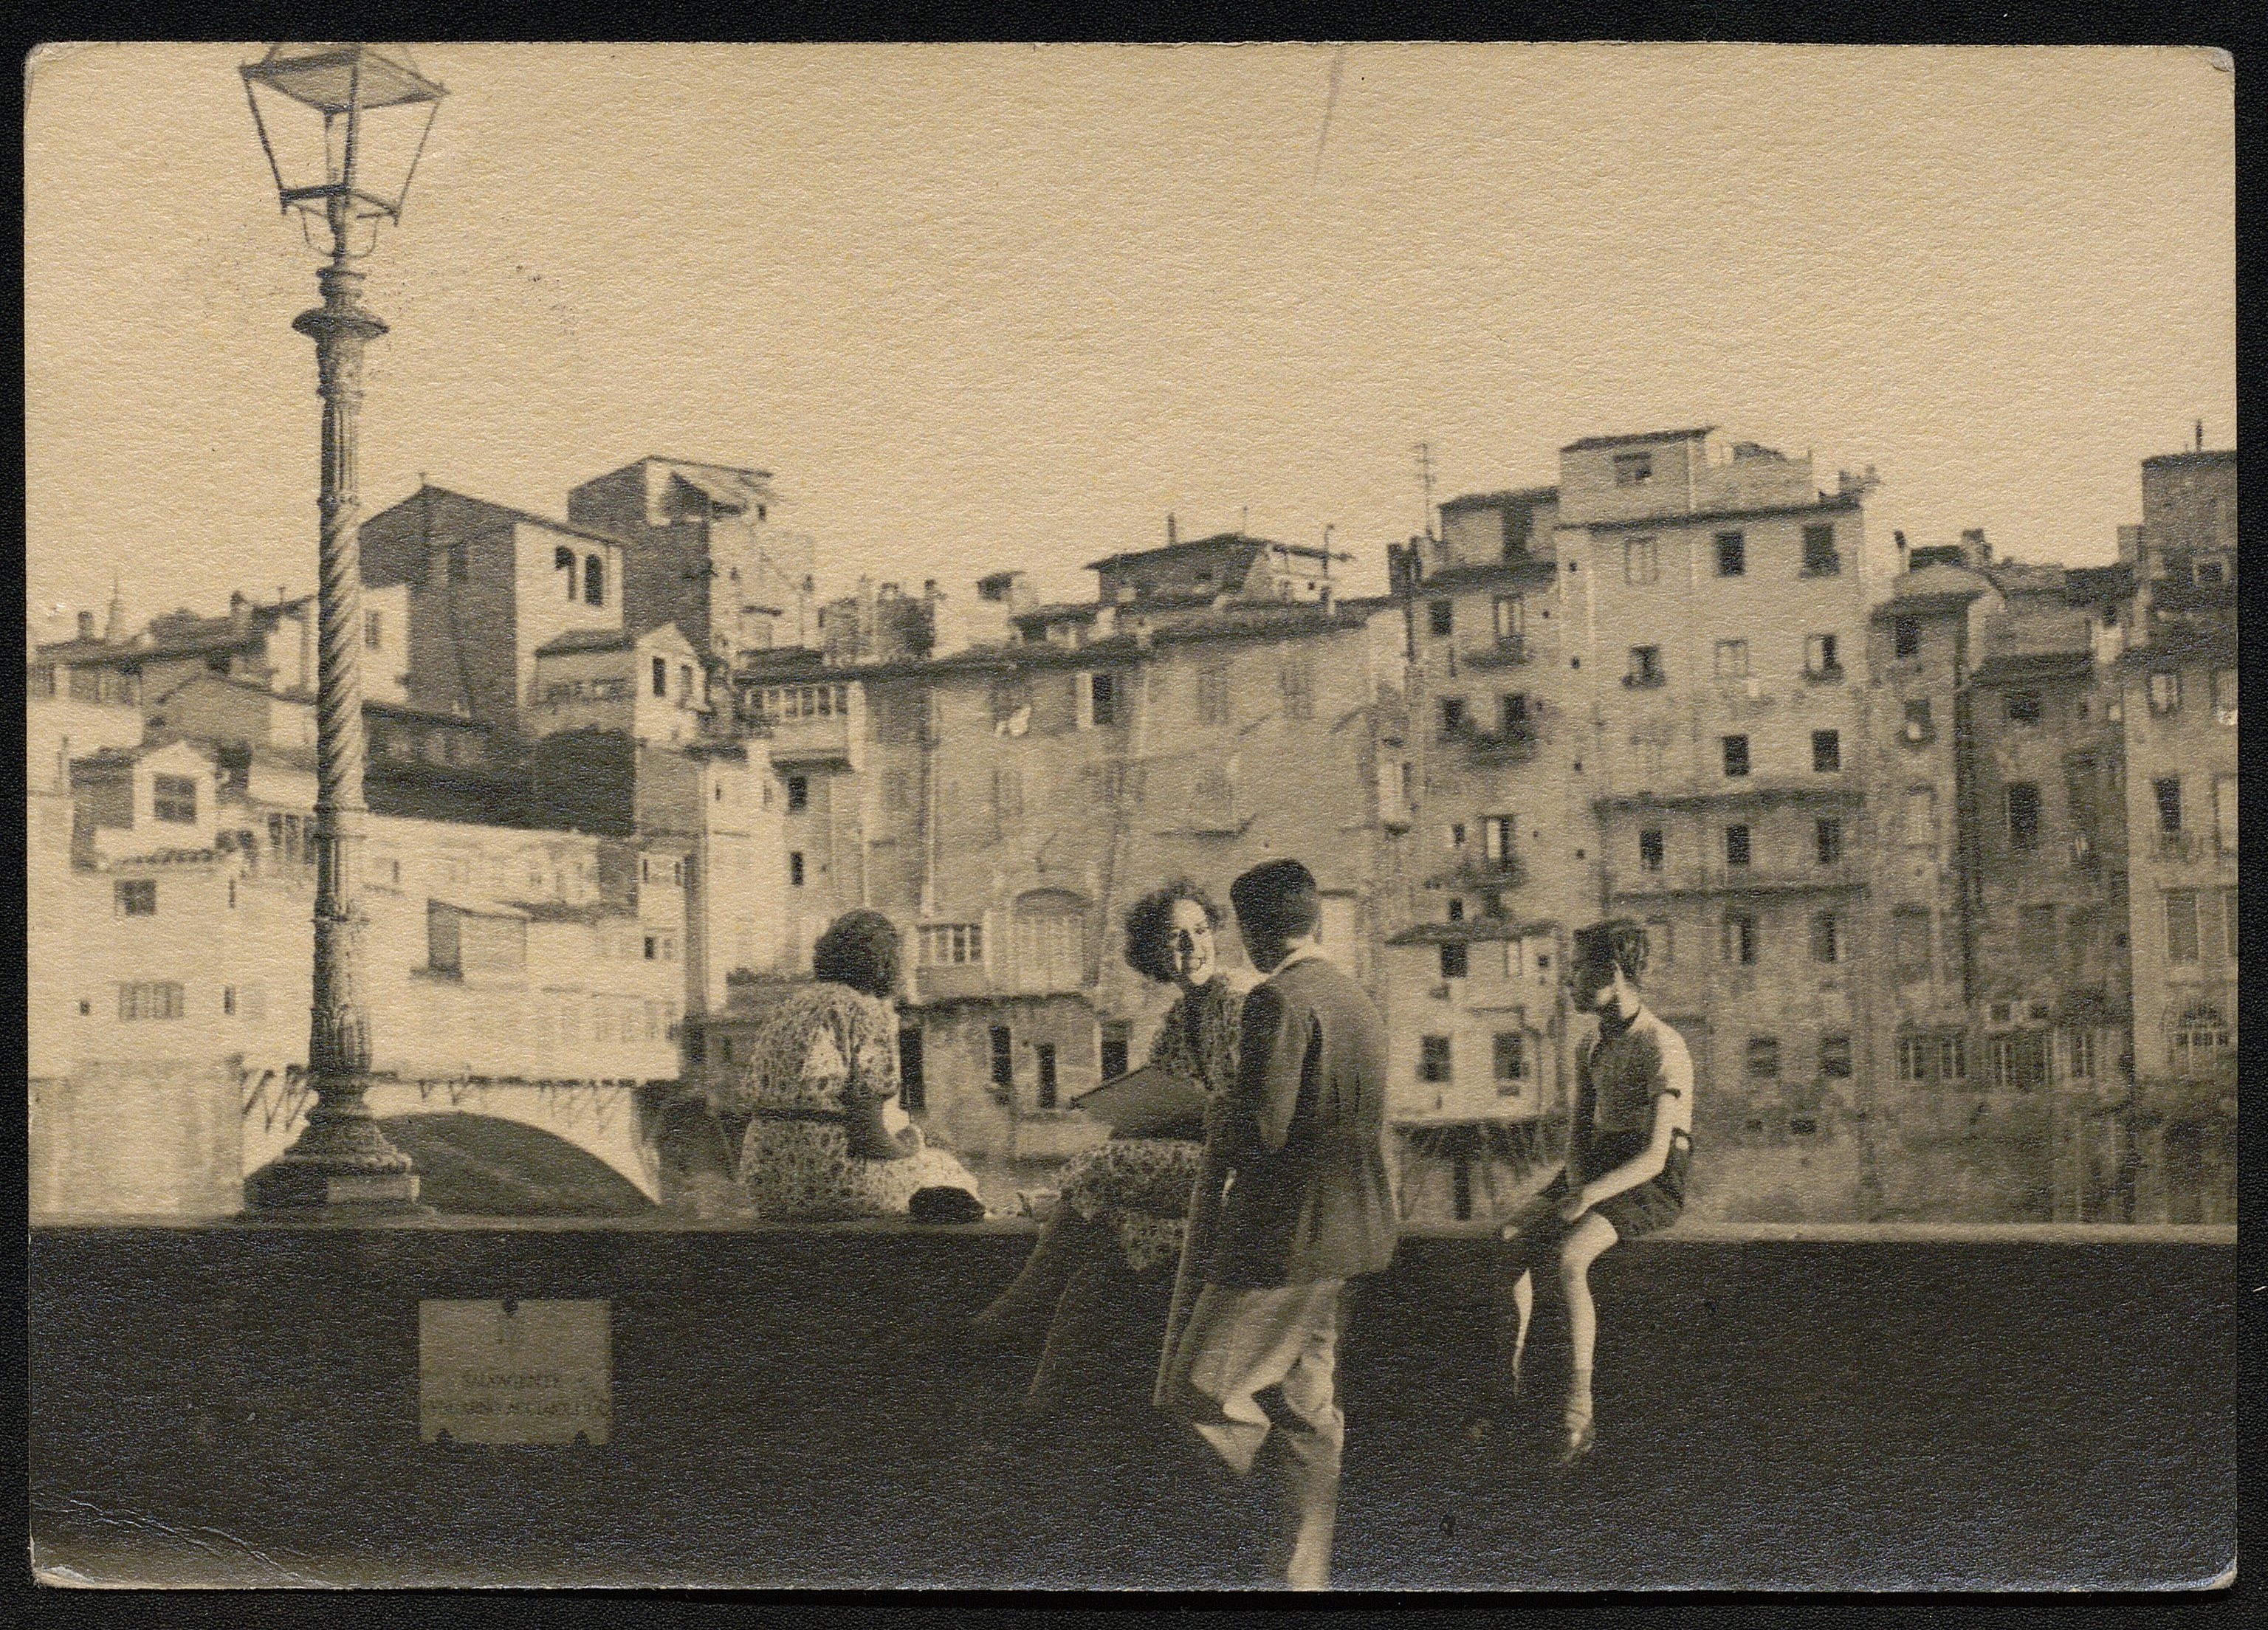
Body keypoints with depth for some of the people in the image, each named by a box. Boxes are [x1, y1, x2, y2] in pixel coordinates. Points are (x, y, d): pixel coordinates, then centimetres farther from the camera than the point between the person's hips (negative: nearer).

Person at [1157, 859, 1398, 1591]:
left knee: (1194, 1389, -3)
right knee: (1308, 1407, 13)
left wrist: (1218, 1117, -2)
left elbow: (1260, 1130, -22)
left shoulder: (1279, 1002, -16)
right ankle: (1303, 1572, 16)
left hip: (1287, 1239, -10)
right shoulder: (1357, 1001, 13)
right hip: (1350, 1233, 10)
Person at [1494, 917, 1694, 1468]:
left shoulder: (1663, 1049, -16)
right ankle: (1509, 1383, -10)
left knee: (1569, 1257, -32)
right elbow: (1580, 1128, 13)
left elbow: (1654, 1156, -22)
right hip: (1599, 1167, 8)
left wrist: (1588, 1197, -32)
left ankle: (1577, 1415, -31)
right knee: (1508, 1243, -16)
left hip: (1651, 1183, -8)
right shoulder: (1592, 1049, 12)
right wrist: (1575, 1185, -8)